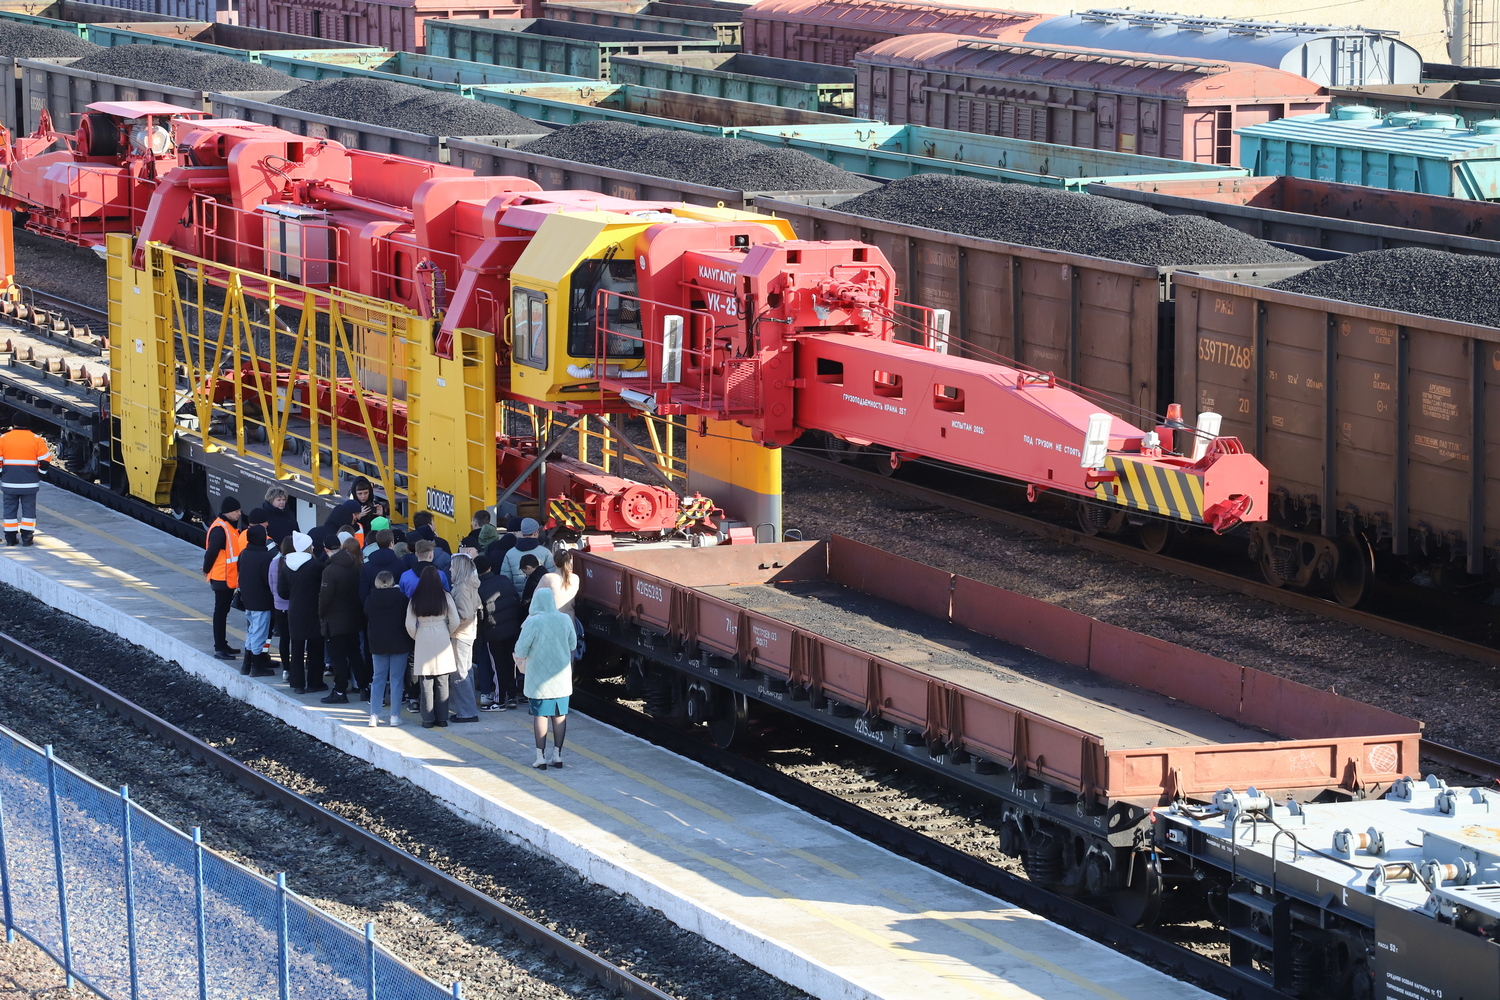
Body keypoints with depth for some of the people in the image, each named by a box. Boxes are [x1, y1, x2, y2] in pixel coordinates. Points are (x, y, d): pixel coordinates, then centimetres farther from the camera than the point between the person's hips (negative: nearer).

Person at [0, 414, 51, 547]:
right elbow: (45, 460, -2)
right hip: (29, 483, 0)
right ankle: (27, 537, 5)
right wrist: (39, 474, 12)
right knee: (28, 508, 7)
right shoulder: (36, 439, -2)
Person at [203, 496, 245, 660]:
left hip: (230, 577, 9)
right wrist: (207, 570, -11)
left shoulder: (231, 526, 10)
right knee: (221, 611, -3)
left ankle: (223, 645, 26)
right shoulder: (219, 529, -20)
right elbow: (211, 551, -22)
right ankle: (219, 648, 1)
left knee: (223, 611, 17)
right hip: (221, 577, -9)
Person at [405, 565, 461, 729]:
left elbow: (410, 626, -3)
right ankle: (442, 718, 9)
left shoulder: (415, 599, -4)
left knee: (426, 683, 3)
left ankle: (428, 719, 3)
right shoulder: (445, 597, -4)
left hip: (423, 642, -1)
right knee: (442, 682, 7)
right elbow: (455, 622, -3)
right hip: (442, 640, 1)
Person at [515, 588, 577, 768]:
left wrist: (521, 660, 7)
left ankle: (540, 756, 2)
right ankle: (557, 755, 14)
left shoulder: (533, 622, -17)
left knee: (540, 715, 3)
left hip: (539, 678, -4)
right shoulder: (565, 620, -4)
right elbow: (573, 644, 8)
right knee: (560, 715, 11)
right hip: (562, 677, 4)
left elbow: (521, 649, -15)